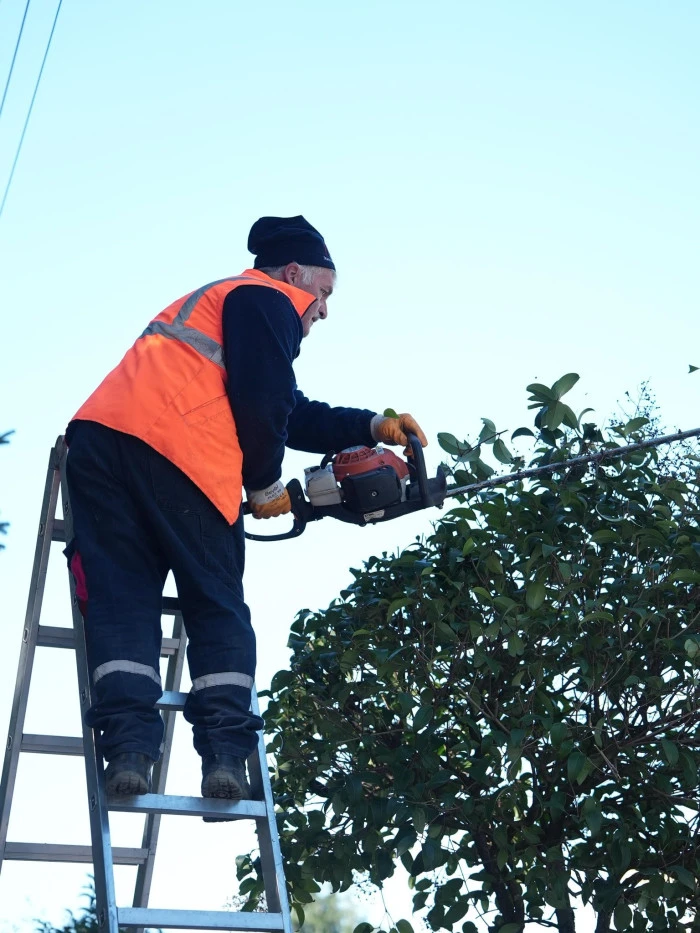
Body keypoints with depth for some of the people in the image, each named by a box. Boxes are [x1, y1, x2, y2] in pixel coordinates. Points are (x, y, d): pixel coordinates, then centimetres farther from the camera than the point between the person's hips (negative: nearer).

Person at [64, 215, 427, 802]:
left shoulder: (216, 301, 39)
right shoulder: (269, 300, 11)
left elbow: (290, 413, 36)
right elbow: (261, 406, -4)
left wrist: (371, 427, 31)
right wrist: (265, 485, 11)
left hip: (98, 435, 8)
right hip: (172, 452, -7)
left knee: (123, 601, 0)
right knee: (218, 611, 1)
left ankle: (128, 751, -14)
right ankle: (225, 755, -8)